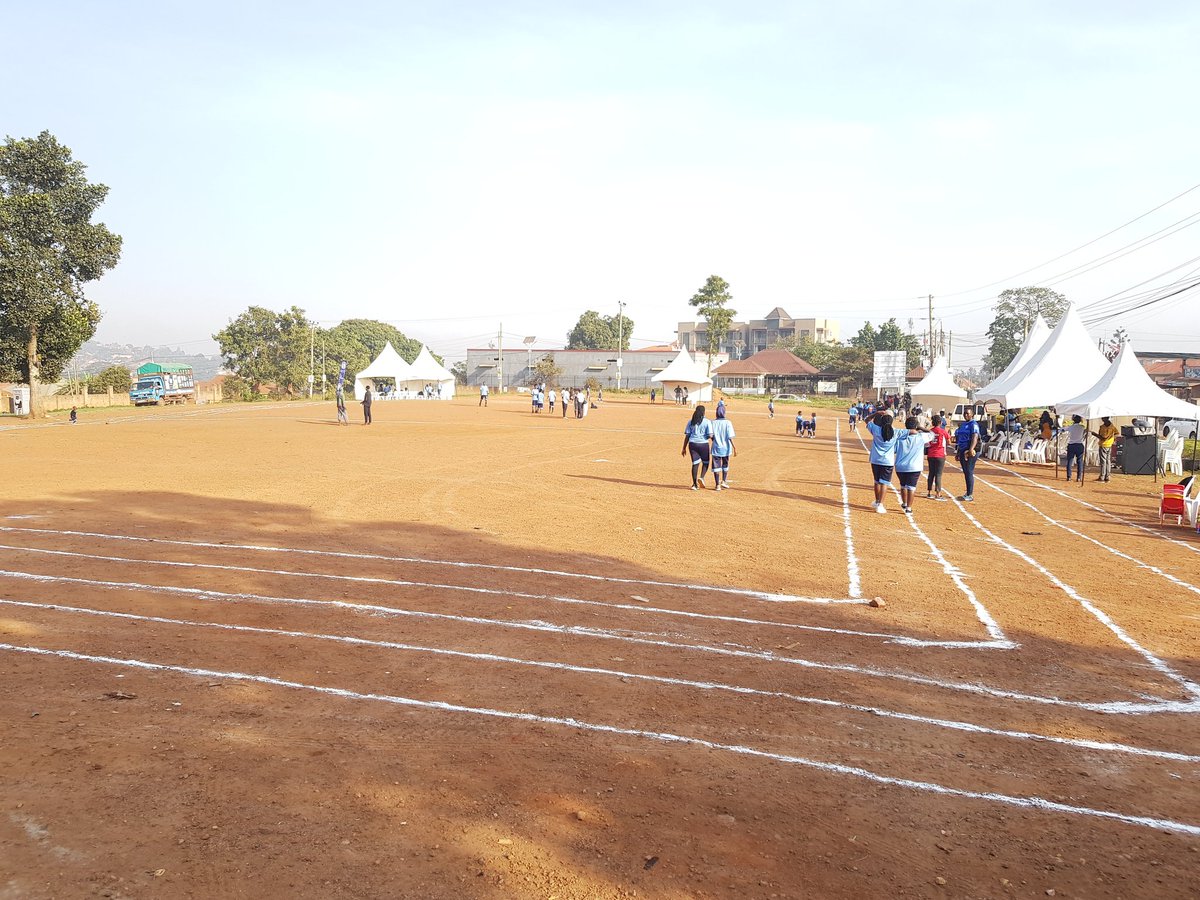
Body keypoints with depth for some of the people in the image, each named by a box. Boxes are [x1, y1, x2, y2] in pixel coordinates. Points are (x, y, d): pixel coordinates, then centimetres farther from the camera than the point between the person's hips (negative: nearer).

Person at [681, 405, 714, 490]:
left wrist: (684, 448, 10)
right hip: (703, 444, -3)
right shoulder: (707, 422, -4)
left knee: (695, 463, 10)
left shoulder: (691, 421, 6)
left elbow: (687, 436, 6)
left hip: (692, 444, 3)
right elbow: (710, 435, -10)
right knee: (705, 462, 17)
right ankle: (702, 477, -6)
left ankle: (695, 484, 10)